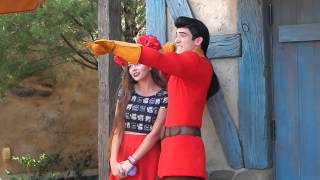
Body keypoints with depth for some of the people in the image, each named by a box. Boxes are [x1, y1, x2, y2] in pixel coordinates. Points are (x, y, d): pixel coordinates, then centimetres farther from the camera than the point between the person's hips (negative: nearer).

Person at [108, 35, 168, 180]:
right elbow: (117, 128, 1)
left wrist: (131, 161, -13)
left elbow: (155, 133, -9)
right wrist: (113, 161, -9)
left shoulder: (164, 96, -4)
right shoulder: (125, 92, 6)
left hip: (148, 155, -3)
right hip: (122, 151, 3)